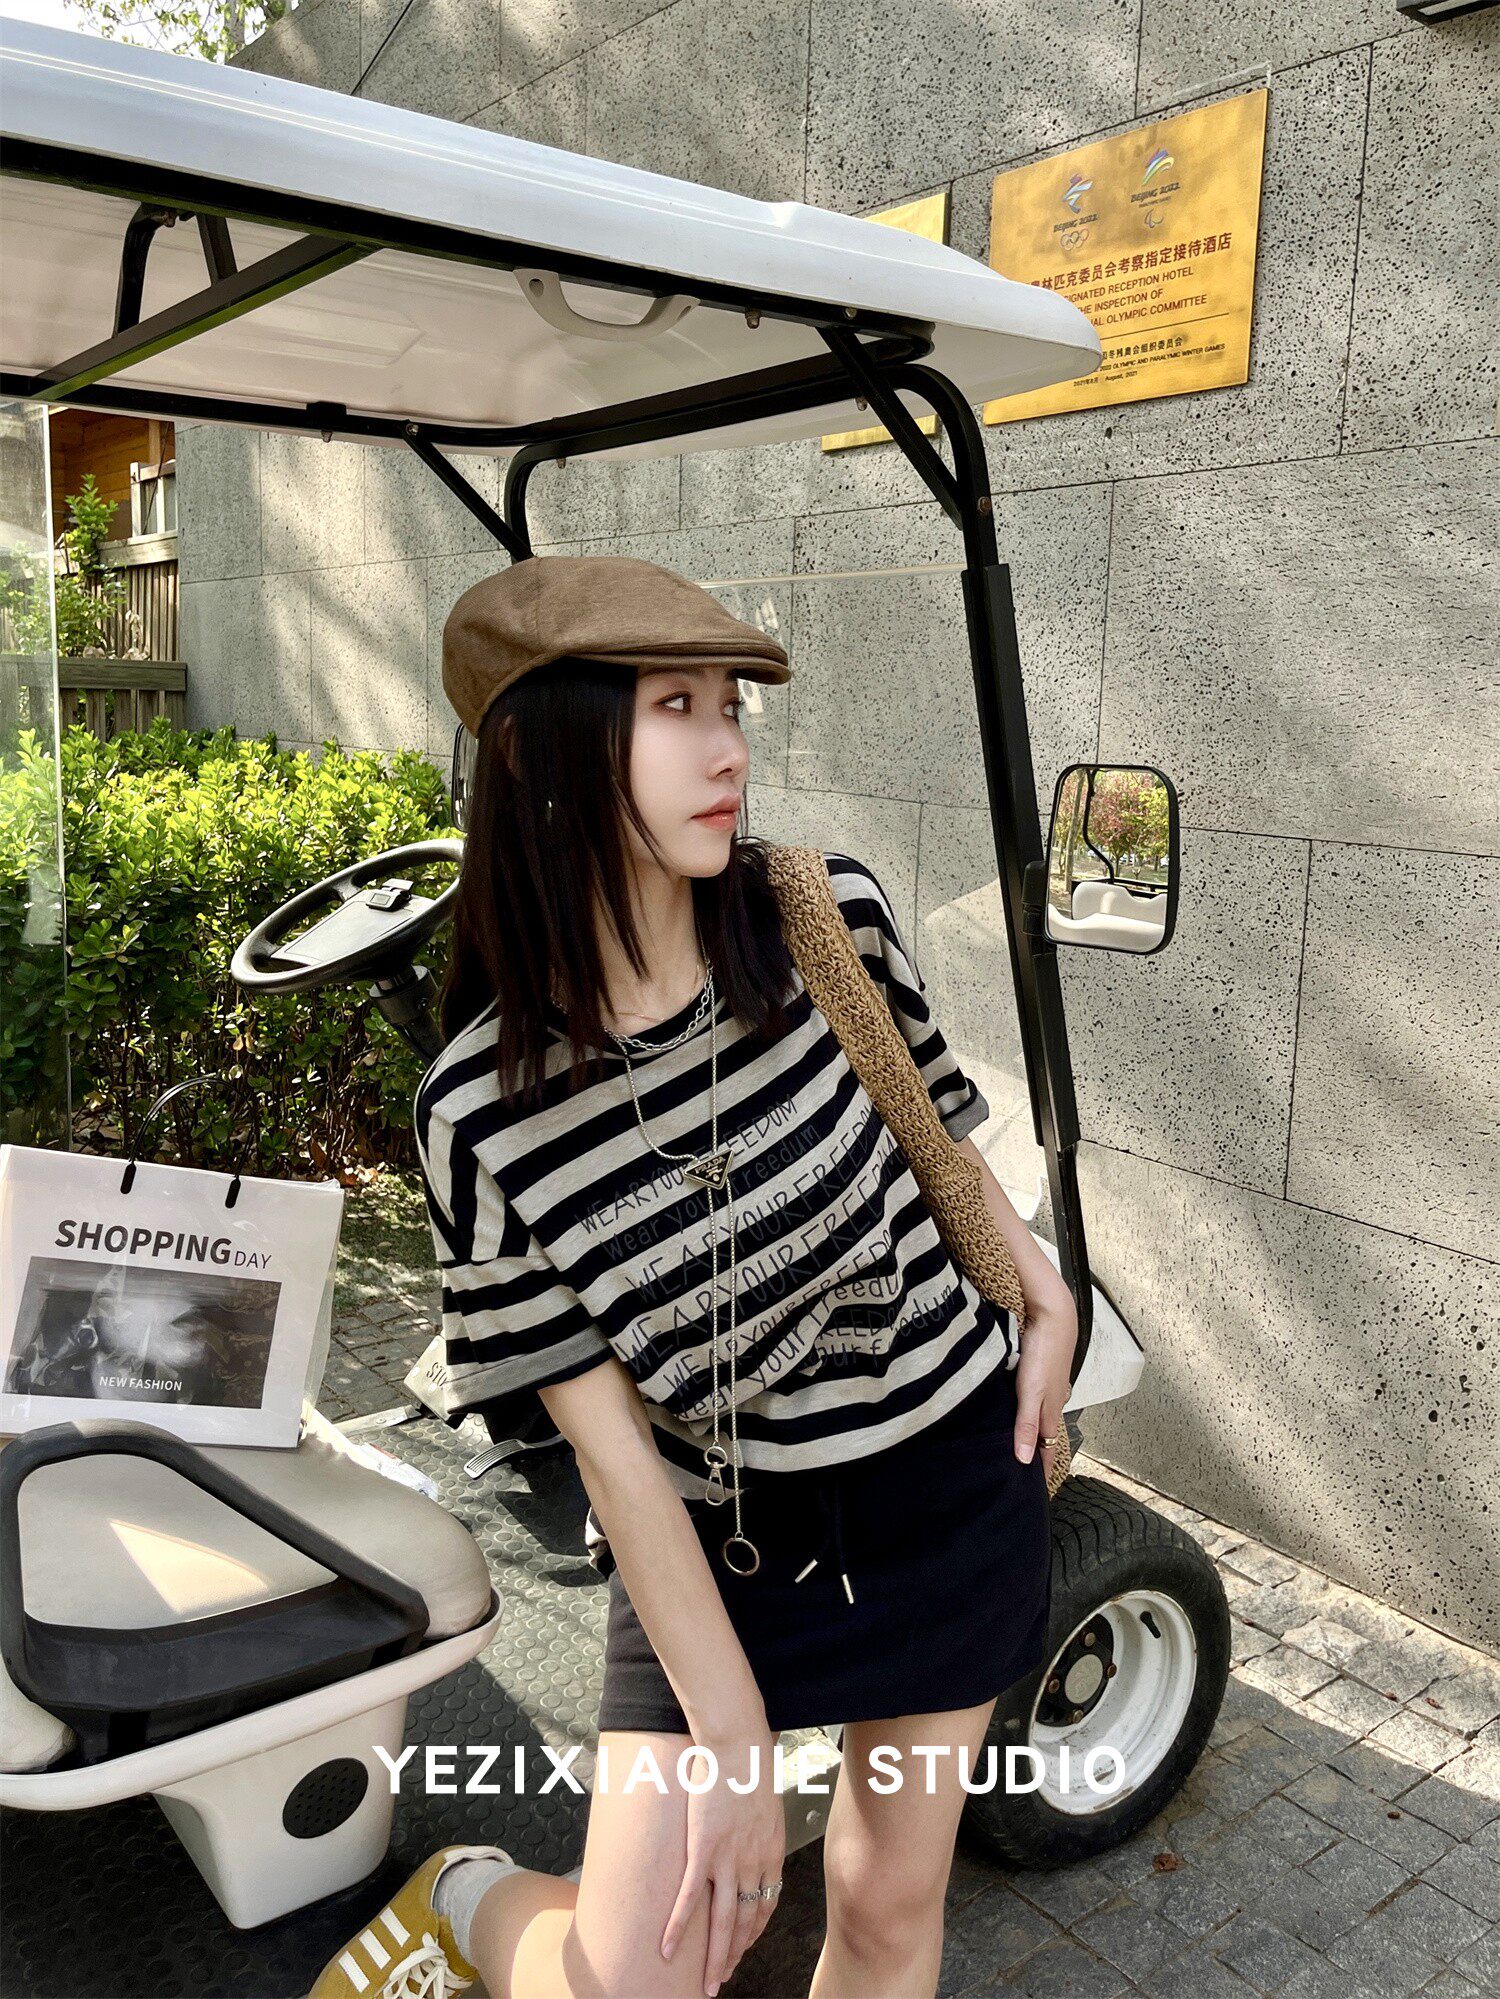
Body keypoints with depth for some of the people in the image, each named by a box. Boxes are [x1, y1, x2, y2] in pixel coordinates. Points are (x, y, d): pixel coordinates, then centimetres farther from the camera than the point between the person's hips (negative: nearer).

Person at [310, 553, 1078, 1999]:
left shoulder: (832, 917, -16)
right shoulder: (484, 1110, -21)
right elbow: (605, 1435, -16)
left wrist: (1048, 1299, 9)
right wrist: (733, 1742, -13)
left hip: (949, 1483, 3)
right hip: (710, 1541, -2)